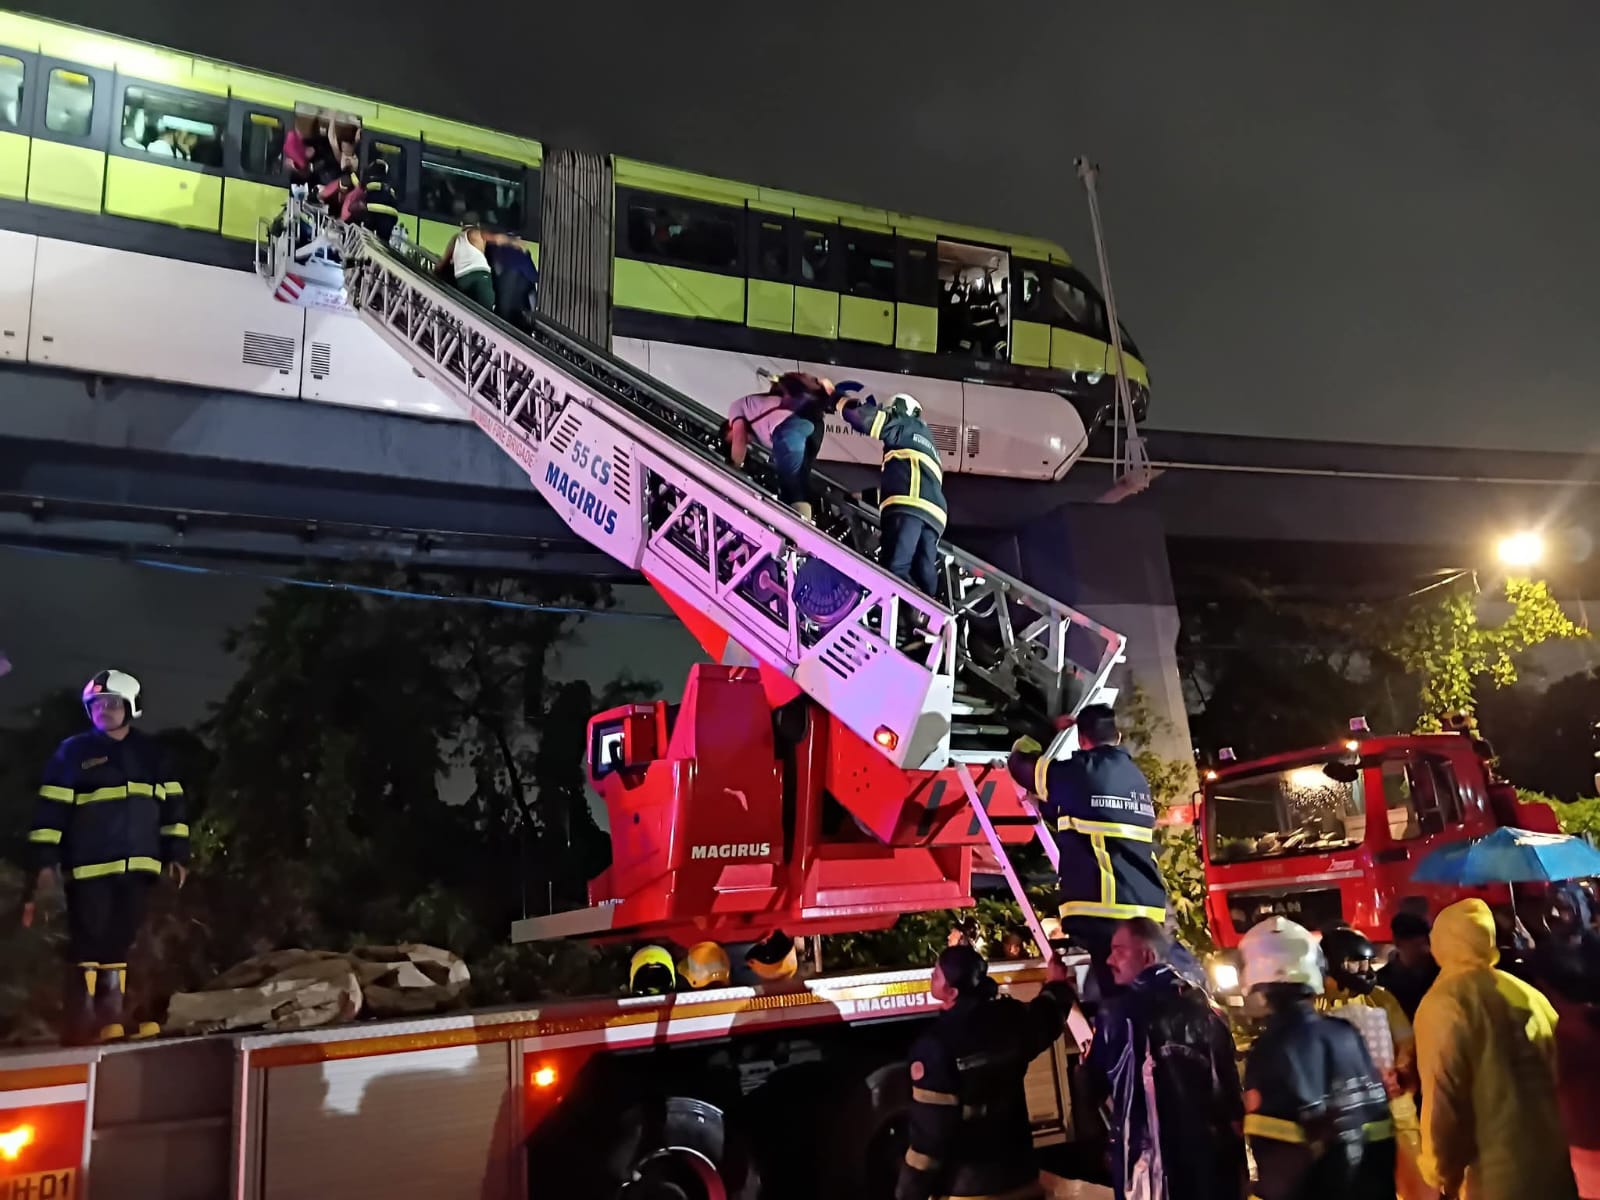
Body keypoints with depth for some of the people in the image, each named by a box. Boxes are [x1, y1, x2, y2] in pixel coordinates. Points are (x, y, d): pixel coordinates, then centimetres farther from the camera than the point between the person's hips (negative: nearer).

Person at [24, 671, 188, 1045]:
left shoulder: (151, 754, 12)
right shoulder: (73, 751, 2)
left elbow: (172, 804, 13)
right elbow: (50, 808, -1)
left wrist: (177, 854, 8)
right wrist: (45, 860, -7)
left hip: (138, 866, 4)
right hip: (89, 867, -3)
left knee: (121, 943, 7)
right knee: (88, 944, -4)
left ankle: (109, 1020, 14)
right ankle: (81, 1027, 1)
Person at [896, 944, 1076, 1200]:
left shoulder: (937, 1044, -23)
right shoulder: (1010, 1018, -4)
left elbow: (929, 1129, -21)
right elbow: (1046, 1018, 20)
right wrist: (1057, 985, 42)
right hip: (1017, 1177, 6)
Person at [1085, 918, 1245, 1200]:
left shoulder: (1120, 1013, -13)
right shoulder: (1204, 1007, 5)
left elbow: (1094, 1087, -4)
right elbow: (1231, 1084, 9)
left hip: (1154, 1159, -6)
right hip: (1215, 1151, 6)